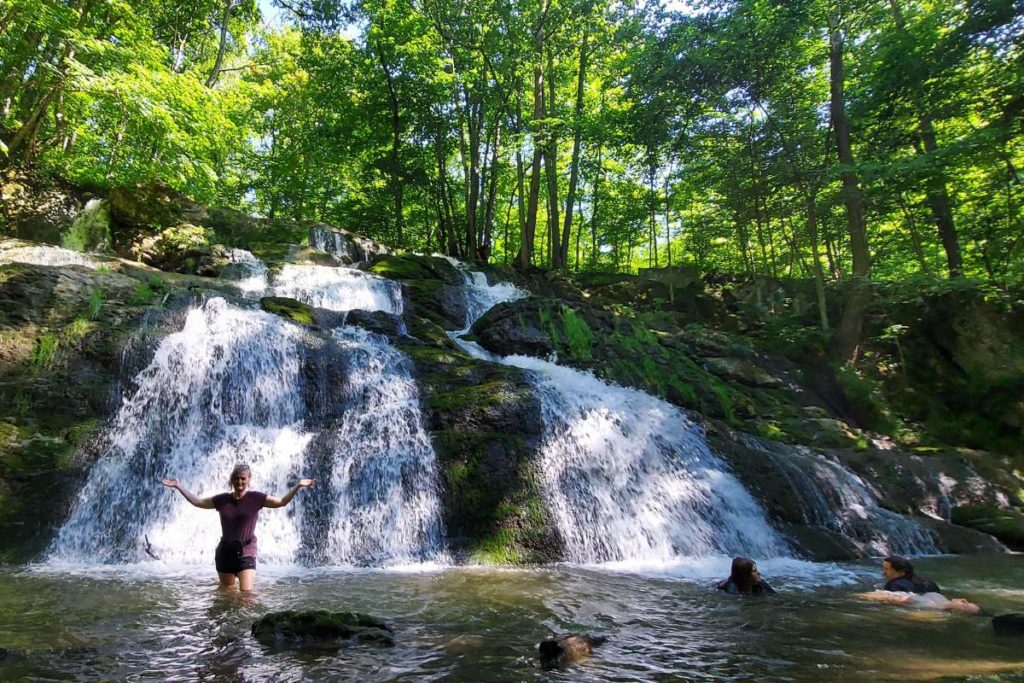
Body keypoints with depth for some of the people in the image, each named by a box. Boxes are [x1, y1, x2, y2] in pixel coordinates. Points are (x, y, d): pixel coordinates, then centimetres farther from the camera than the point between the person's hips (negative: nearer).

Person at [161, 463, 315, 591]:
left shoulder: (256, 498, -5)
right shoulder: (222, 499, 3)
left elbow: (282, 502, -7)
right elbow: (198, 502, 14)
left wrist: (297, 486, -18)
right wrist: (179, 487, 11)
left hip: (246, 553, -3)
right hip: (224, 552, 3)